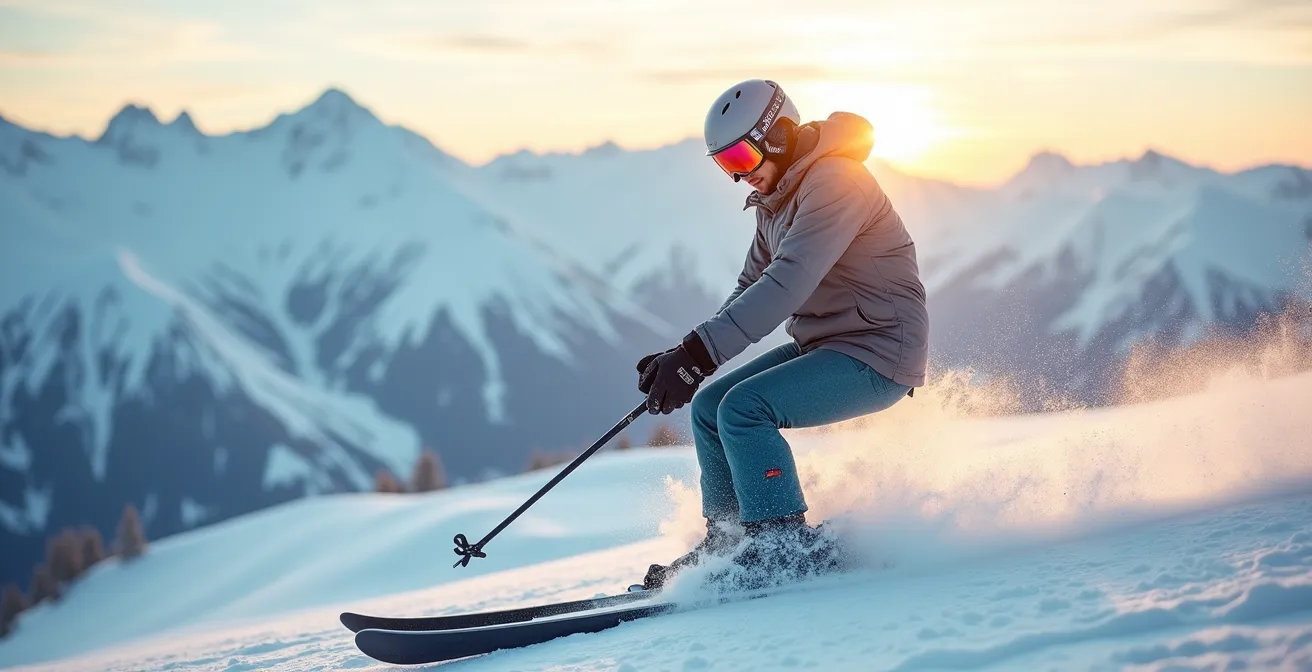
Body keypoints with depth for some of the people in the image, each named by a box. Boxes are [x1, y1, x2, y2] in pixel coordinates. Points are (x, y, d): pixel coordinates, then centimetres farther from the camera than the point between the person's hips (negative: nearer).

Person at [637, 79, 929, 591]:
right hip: (822, 345, 10)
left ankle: (790, 547, -17)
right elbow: (751, 290, 14)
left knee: (743, 407, -24)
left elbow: (786, 285, -32)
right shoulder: (776, 199, 10)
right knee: (708, 406, 4)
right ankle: (729, 543, 12)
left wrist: (696, 354, -37)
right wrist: (685, 360, -1)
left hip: (877, 353, -10)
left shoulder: (833, 182, -21)